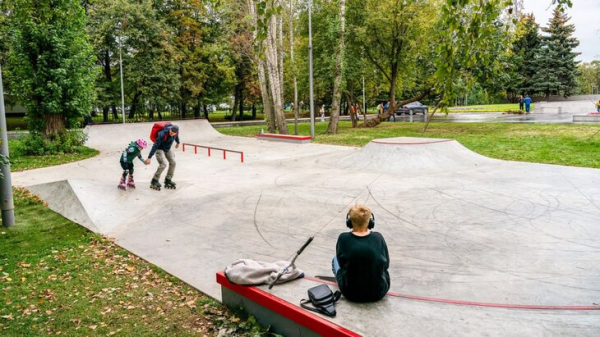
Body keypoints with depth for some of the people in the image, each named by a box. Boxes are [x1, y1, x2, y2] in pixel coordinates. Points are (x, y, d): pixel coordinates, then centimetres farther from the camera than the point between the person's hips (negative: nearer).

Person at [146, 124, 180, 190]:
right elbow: (155, 145, -34)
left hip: (167, 149, 7)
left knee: (173, 163, -1)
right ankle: (154, 181, -7)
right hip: (159, 149, -7)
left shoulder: (176, 132, -17)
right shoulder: (163, 134, -36)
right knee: (163, 164, -20)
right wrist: (149, 157, -33)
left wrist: (178, 142, 31)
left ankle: (168, 180, 12)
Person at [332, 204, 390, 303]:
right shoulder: (378, 238, -13)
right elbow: (386, 264, 2)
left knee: (335, 259, 24)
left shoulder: (343, 238, -17)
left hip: (351, 294, -1)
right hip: (379, 293, 2)